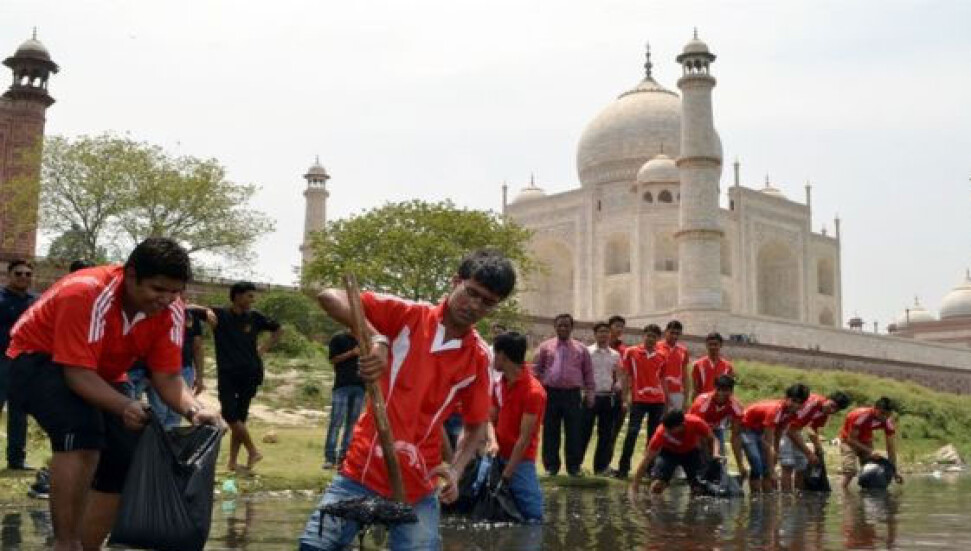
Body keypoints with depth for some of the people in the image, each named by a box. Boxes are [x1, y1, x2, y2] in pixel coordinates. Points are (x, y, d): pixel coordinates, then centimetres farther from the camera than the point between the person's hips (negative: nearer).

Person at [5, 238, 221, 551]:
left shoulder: (171, 311, -15)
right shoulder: (88, 294, -34)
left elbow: (167, 376, -14)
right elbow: (78, 372, -36)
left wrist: (193, 411, -34)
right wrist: (124, 406, -52)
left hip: (103, 375, 7)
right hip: (38, 360, -7)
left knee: (124, 461, -2)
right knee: (82, 432, -33)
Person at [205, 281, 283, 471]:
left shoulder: (255, 317, 4)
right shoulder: (220, 313, -2)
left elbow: (278, 330, 19)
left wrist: (263, 348, 7)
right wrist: (207, 313, -28)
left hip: (250, 373, 1)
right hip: (227, 373, -1)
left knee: (239, 417, 3)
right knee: (229, 414, -6)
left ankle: (232, 461, 10)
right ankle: (253, 451, 6)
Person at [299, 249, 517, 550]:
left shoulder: (480, 358, 0)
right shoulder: (407, 315, -5)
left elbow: (476, 426, 9)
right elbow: (329, 296, -10)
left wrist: (455, 469, -10)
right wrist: (376, 338, -24)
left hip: (417, 487, 2)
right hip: (361, 471, -1)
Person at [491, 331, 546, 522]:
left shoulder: (533, 391, -19)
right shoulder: (500, 385, 6)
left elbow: (524, 438, -18)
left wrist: (507, 474, -16)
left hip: (521, 461, -7)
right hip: (500, 456, 7)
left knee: (531, 514, -7)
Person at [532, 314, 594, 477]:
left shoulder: (581, 349, 10)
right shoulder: (545, 347, 8)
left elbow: (588, 373, 10)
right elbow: (538, 370, 8)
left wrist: (589, 393, 3)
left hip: (573, 394, 0)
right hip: (551, 393, 0)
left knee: (574, 432, 0)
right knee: (550, 431, 4)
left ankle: (573, 467, 9)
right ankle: (551, 466, 12)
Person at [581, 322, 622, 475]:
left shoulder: (615, 355, 10)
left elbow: (617, 375, 18)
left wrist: (617, 385, -1)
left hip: (608, 397, 4)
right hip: (591, 396, -4)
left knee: (606, 434, 7)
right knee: (585, 432, -2)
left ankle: (601, 466, 15)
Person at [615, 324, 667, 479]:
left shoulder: (662, 357, 9)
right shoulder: (631, 352, 1)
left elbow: (663, 380, 14)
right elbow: (626, 376, 2)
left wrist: (667, 402, 11)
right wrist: (625, 397, -4)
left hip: (658, 400, 3)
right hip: (638, 399, -3)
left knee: (655, 435, 6)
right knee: (632, 433, -8)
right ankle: (623, 468, -3)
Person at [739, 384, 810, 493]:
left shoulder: (790, 412, -11)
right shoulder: (774, 410, -34)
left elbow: (777, 439, -1)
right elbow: (768, 444, -33)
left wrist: (773, 466, 0)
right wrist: (772, 471, -31)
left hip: (761, 430, 8)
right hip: (747, 428, -8)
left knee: (768, 466, -1)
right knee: (757, 466, -18)